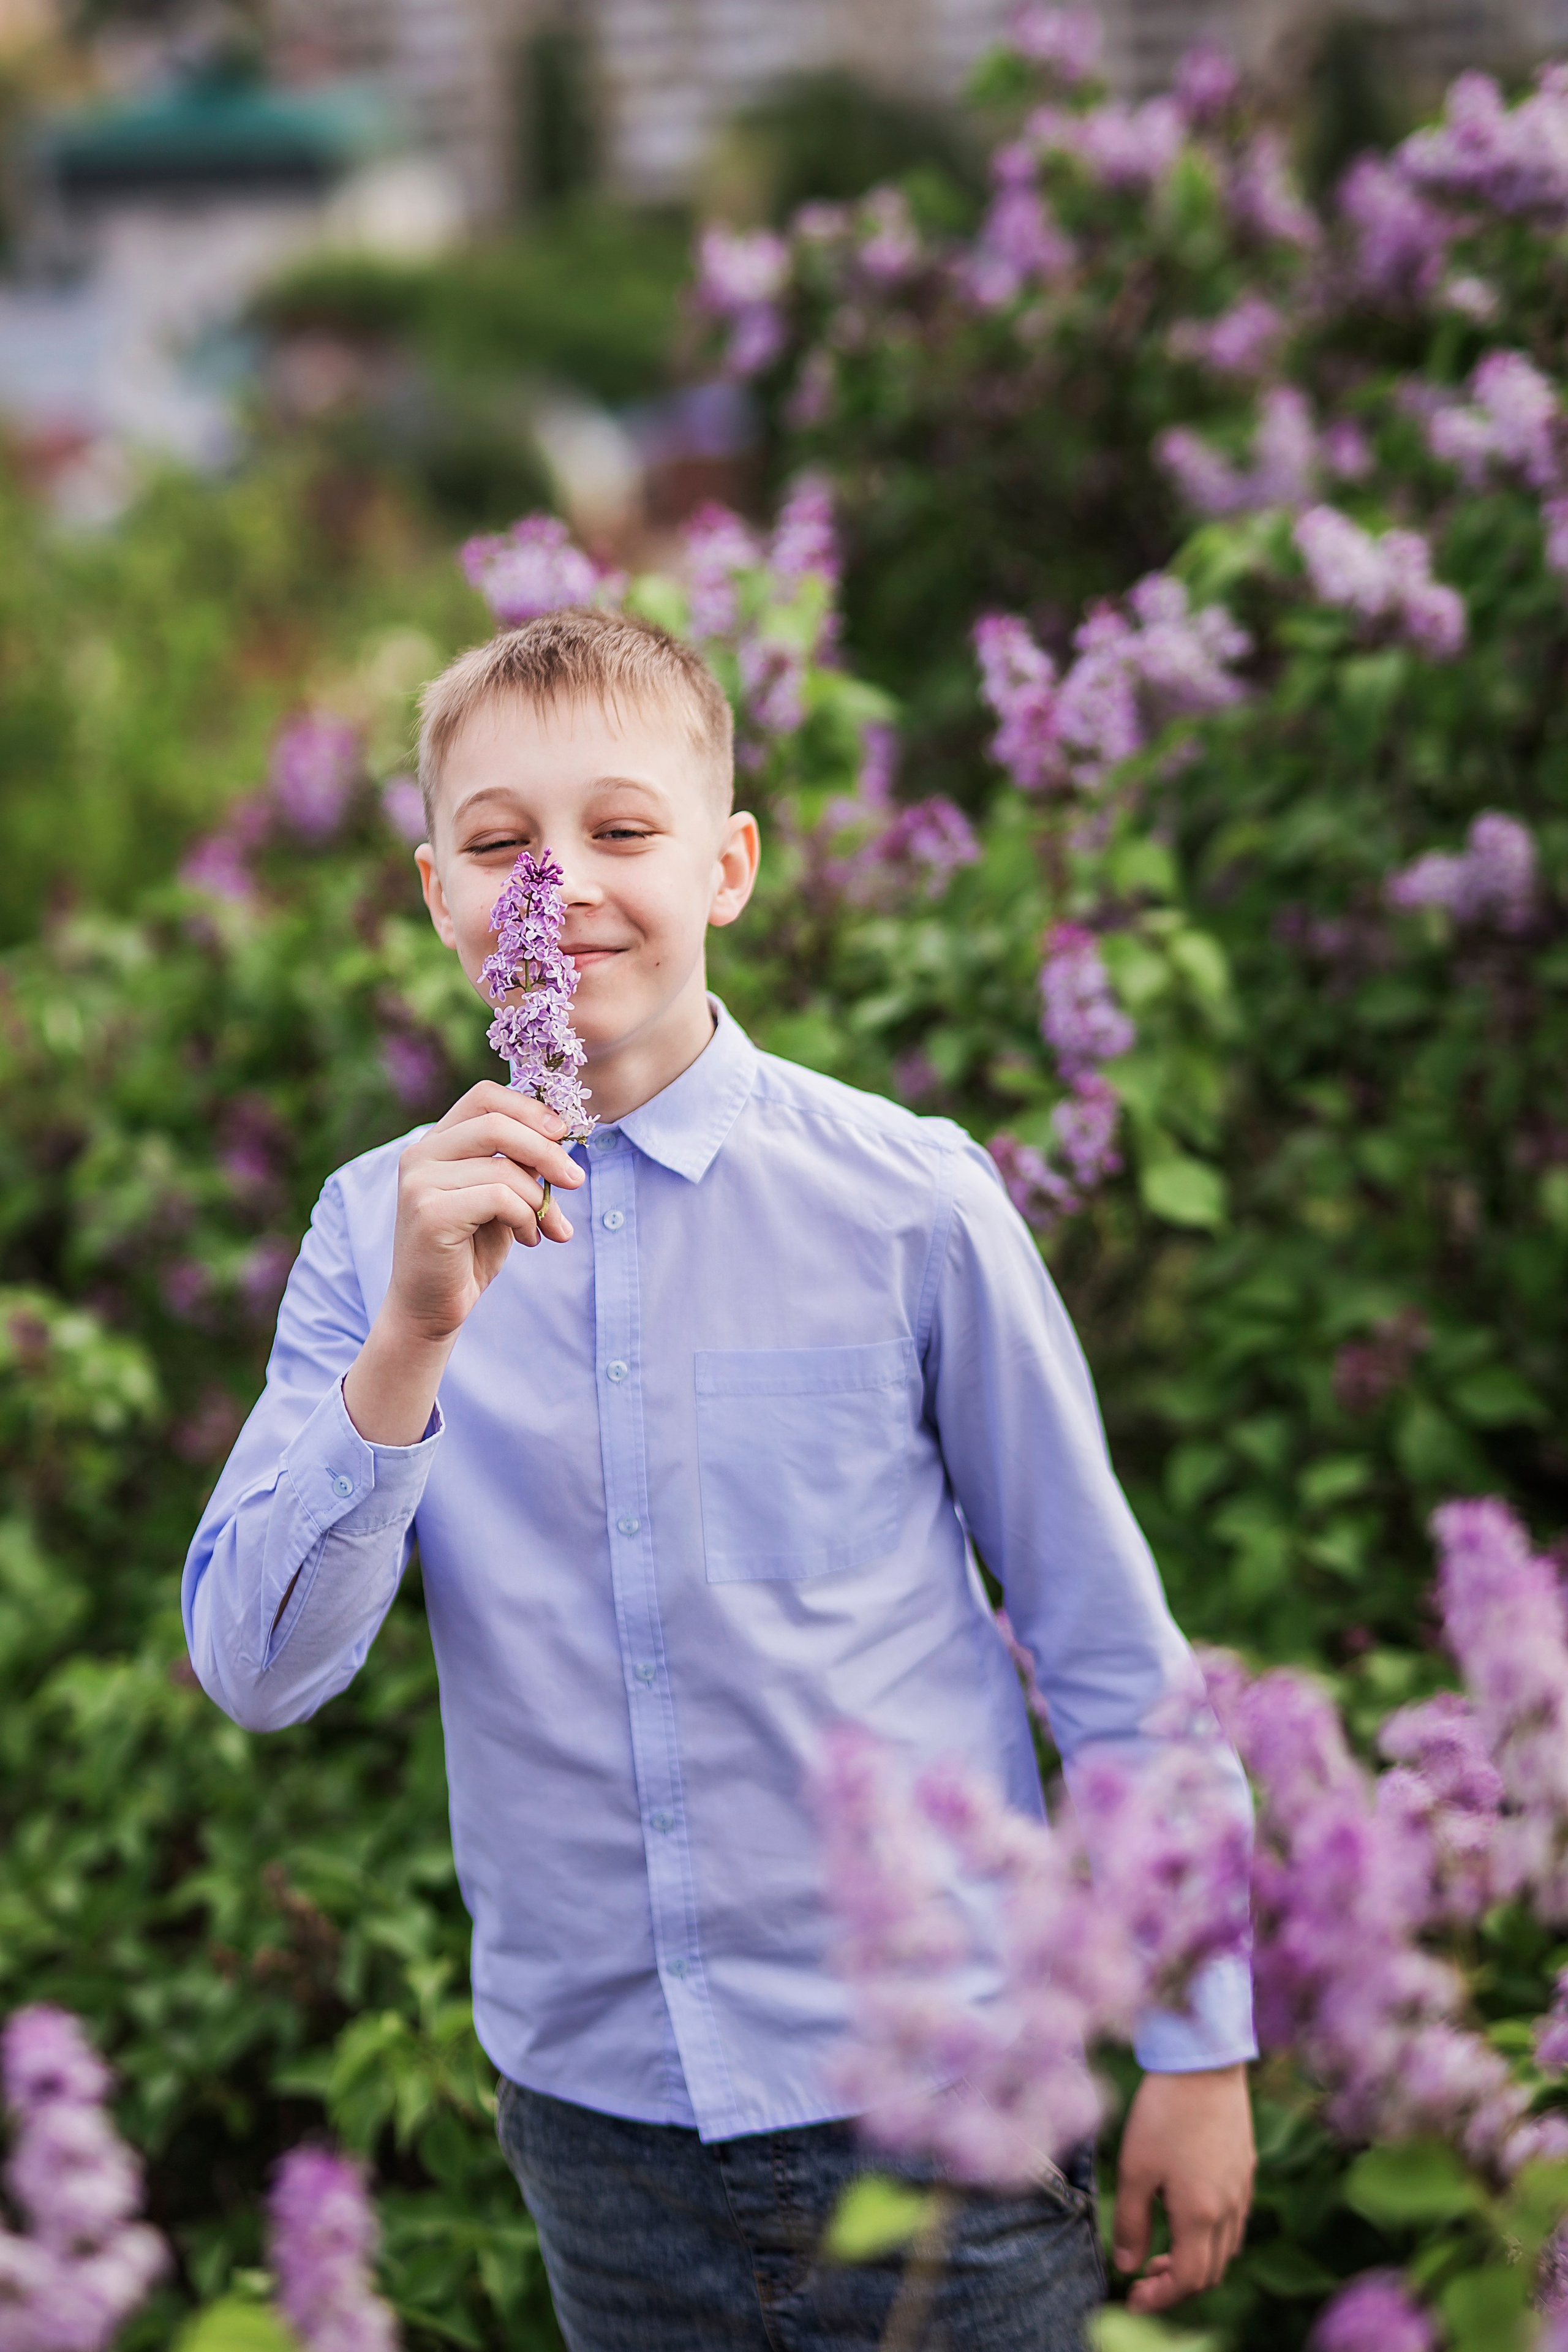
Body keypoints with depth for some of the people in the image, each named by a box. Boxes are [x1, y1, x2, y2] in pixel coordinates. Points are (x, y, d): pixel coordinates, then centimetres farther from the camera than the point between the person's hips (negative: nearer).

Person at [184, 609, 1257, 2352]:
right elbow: (257, 1672, -9)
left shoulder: (909, 1199, -8)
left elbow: (1104, 1641, -1)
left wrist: (1200, 2042, 1)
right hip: (594, 2105, 2)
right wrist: (412, 1344, -22)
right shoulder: (381, 1228, -1)